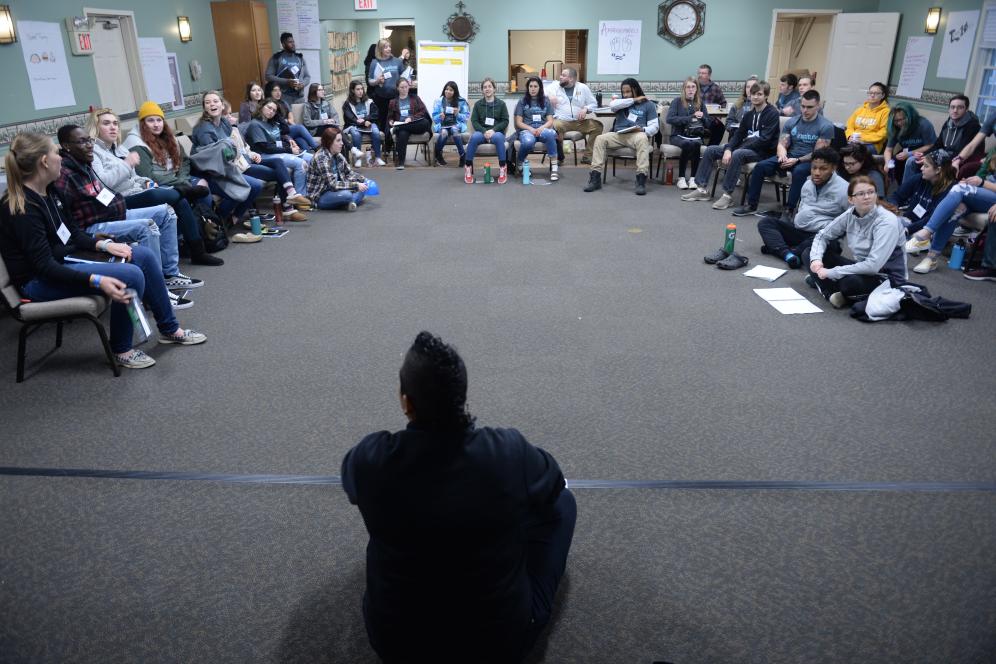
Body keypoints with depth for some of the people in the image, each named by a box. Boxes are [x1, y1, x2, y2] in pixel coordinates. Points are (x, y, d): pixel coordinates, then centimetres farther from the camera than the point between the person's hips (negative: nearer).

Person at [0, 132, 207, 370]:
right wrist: (97, 281, -36)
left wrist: (104, 244, -6)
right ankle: (121, 349, -5)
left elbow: (73, 234, 12)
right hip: (40, 281, -9)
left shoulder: (47, 191, 4)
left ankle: (169, 329, 11)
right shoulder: (22, 209, -22)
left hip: (67, 259, 9)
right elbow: (44, 266, -26)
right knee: (131, 276, -24)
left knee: (144, 256, 0)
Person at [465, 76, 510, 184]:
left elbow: (505, 121, 3)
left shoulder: (501, 104, 8)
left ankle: (503, 168, -27)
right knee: (474, 137, -34)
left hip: (497, 132, -1)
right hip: (482, 132, 1)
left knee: (498, 137, -38)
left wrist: (493, 130, -14)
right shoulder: (478, 104, 11)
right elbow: (474, 121, 4)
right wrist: (484, 131, -14)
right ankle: (468, 167, -23)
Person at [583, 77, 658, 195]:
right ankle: (595, 178, -28)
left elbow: (655, 126, 3)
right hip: (618, 135, 3)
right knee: (600, 139, -23)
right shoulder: (622, 103, 21)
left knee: (643, 138, -38)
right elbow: (612, 105, -5)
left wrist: (643, 130, -19)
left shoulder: (648, 104, 12)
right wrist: (633, 100, -2)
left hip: (636, 135, -3)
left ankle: (641, 180, -43)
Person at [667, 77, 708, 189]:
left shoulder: (700, 103, 14)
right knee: (687, 144, -35)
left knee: (696, 144, -33)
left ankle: (693, 178, -25)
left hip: (695, 136, 2)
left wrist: (702, 117, -8)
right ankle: (681, 178, -23)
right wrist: (690, 118, -15)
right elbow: (670, 119, -12)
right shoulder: (677, 102, 4)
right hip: (678, 135, -2)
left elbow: (708, 124, 14)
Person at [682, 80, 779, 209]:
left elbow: (764, 140, -19)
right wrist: (728, 149, -13)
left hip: (763, 151, -8)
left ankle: (728, 195, -32)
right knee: (711, 150, -3)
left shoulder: (772, 114, -10)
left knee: (737, 154, -38)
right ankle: (702, 189, -5)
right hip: (746, 147, 8)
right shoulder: (749, 114, 13)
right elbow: (739, 134, 8)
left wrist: (734, 150, -22)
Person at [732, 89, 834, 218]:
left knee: (798, 172, -39)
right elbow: (782, 144, 5)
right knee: (760, 166, -18)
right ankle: (751, 205, -11)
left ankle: (788, 210, -35)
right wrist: (782, 155, -19)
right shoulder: (792, 122, 7)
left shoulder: (826, 126, -7)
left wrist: (797, 160, -23)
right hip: (789, 157, 5)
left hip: (810, 161, -4)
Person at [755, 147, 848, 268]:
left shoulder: (843, 189, -11)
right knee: (765, 222, -9)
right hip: (798, 229, 7)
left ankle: (777, 248, -29)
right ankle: (788, 254, -31)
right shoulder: (808, 183, 12)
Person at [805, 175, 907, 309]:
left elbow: (873, 265, -31)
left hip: (887, 277, -7)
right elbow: (822, 235, 8)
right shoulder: (850, 214, -5)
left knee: (850, 282, -40)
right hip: (862, 268, 7)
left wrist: (831, 272, -28)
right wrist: (816, 259, -14)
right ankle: (831, 293, -18)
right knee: (809, 254, -3)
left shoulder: (887, 222, -23)